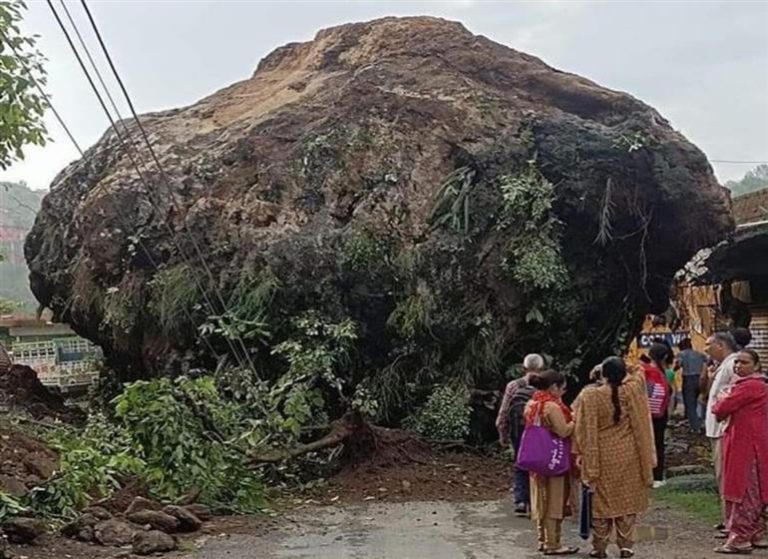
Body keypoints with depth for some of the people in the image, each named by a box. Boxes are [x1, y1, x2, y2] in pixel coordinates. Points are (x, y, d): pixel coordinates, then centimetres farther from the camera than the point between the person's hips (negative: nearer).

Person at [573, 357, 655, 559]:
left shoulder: (589, 396, -12)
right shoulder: (632, 391, -9)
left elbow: (585, 433, -10)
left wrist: (588, 465, -5)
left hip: (601, 459, -1)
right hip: (627, 457, 1)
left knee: (601, 502, 8)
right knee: (627, 501, 12)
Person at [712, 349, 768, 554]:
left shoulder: (751, 386, -18)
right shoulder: (745, 384, 18)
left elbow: (721, 409, -20)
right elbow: (721, 412, 17)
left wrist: (721, 399, 1)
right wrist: (725, 400, -4)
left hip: (748, 444, -11)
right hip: (741, 442, 11)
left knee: (743, 490, -6)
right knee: (752, 491, 15)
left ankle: (740, 538, -3)